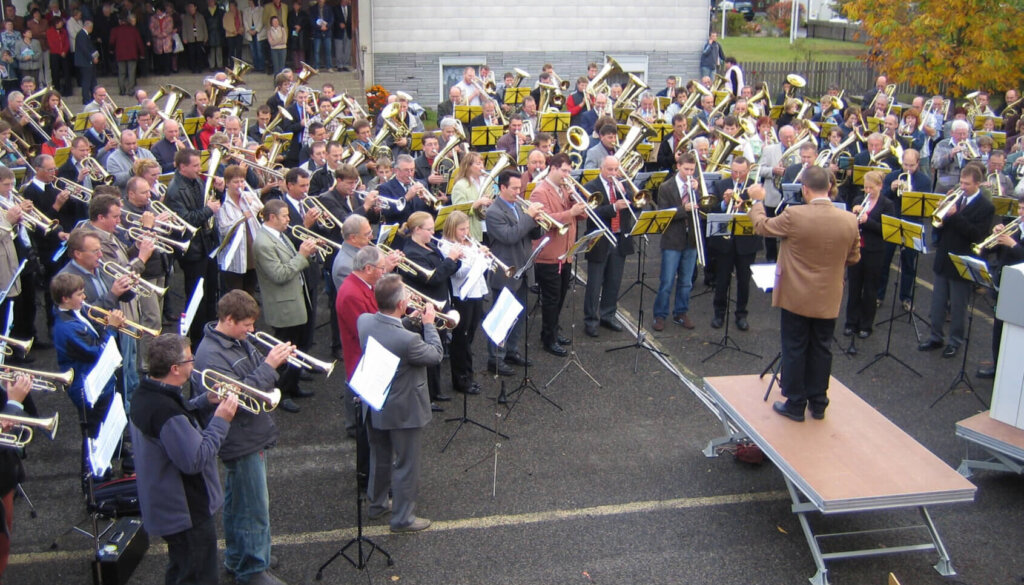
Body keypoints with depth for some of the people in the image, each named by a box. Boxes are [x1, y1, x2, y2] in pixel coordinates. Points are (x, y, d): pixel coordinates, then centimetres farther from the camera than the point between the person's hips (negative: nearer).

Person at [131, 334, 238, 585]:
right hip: (187, 514, -10)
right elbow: (196, 460, -31)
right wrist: (221, 421, -23)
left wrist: (205, 400, 3)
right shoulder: (165, 410, -32)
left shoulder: (147, 394, 0)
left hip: (168, 506, 10)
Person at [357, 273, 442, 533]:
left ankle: (377, 504, 45)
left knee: (380, 457, 26)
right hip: (403, 411, -7)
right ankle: (402, 518, 27)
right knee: (406, 464, 13)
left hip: (373, 407, 7)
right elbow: (435, 356, -16)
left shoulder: (364, 321, -15)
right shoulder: (408, 340, -35)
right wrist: (428, 324, -6)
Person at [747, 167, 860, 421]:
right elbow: (853, 258, 4)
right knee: (821, 350, 16)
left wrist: (757, 201, 13)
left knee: (795, 350, 9)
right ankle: (818, 404, 26)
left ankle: (795, 404, 17)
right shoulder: (849, 221, -9)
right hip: (828, 300, 3)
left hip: (796, 297, -3)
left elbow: (762, 226, -4)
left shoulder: (794, 215, -21)